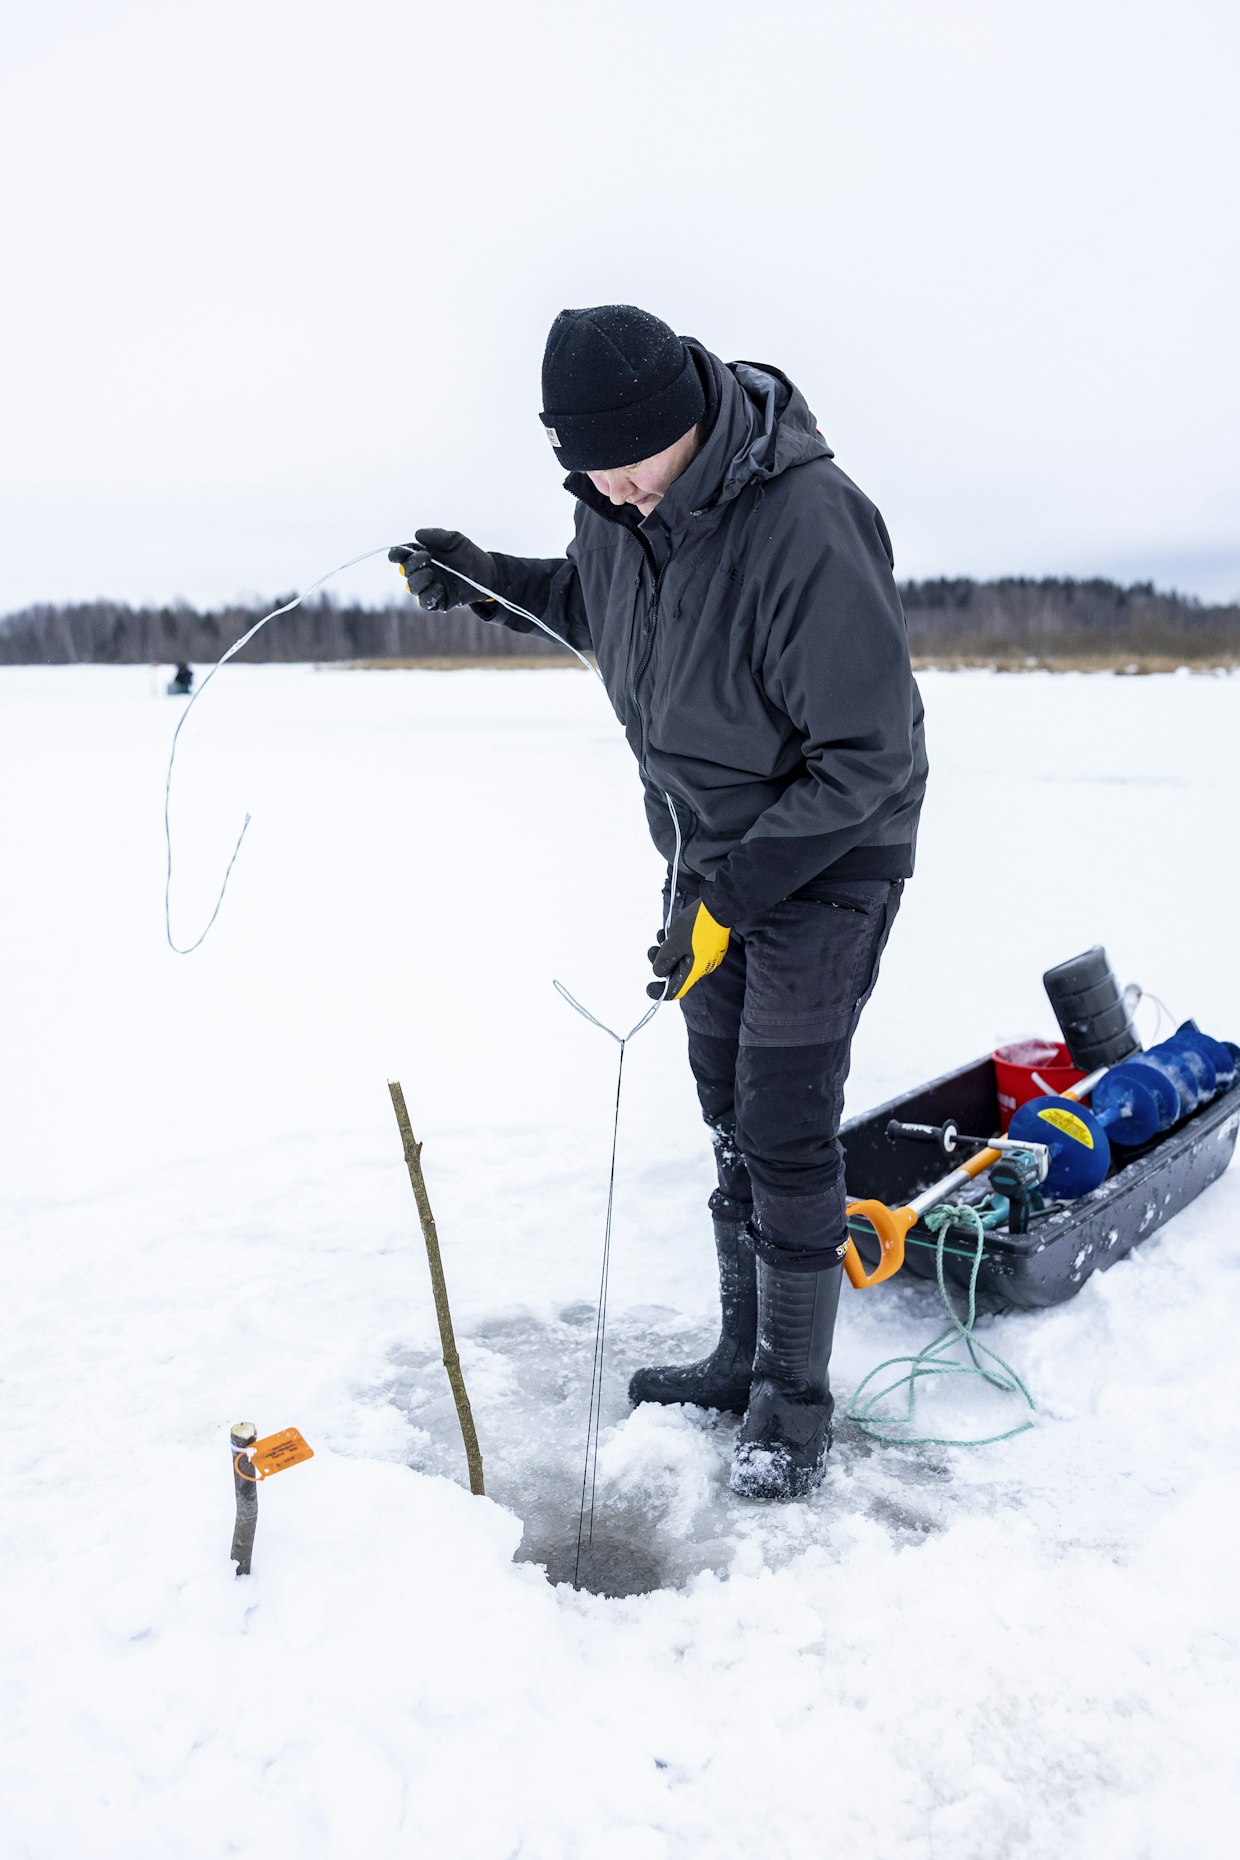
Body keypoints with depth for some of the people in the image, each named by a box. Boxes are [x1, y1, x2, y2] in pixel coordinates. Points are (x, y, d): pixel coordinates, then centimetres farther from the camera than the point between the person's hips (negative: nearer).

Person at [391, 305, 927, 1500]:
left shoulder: (808, 524, -28)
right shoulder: (615, 505, -4)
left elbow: (865, 756, -25)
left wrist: (732, 896, -25)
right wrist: (481, 581, 3)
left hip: (828, 852, -7)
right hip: (713, 846, 7)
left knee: (785, 1129, -5)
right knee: (729, 1112, 13)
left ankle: (796, 1396, 14)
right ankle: (745, 1355, 29)